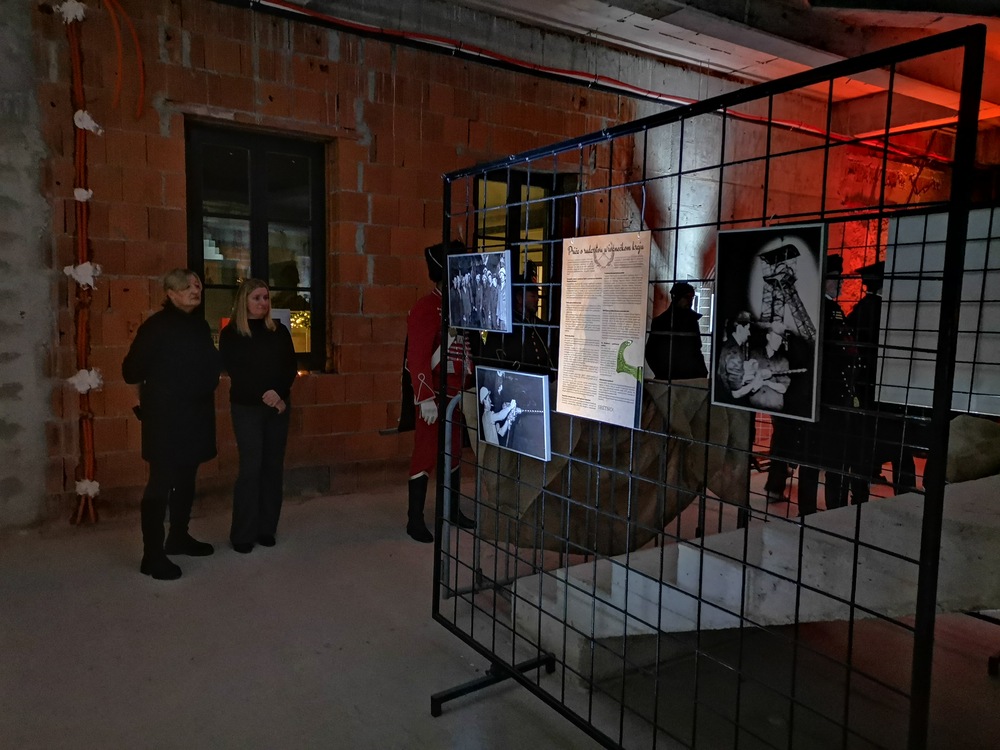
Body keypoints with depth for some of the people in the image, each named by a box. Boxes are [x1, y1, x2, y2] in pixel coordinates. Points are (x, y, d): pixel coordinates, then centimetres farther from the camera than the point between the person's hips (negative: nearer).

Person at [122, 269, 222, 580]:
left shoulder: (200, 325, 10)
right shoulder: (156, 326, -12)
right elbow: (131, 371, -13)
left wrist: (215, 362, 5)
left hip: (194, 415, 8)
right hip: (165, 418, -7)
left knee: (186, 479, 17)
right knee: (160, 483, -5)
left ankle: (178, 537, 32)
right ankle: (152, 555, 2)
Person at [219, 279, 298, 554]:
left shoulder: (279, 331, 9)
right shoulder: (230, 334, 0)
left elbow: (291, 369, 4)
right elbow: (235, 372, -7)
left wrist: (279, 395, -13)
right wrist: (264, 394, -18)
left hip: (278, 405, 3)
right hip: (247, 408, -3)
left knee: (273, 466, 4)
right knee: (251, 467, -6)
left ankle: (266, 528, 13)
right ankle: (243, 534, 3)